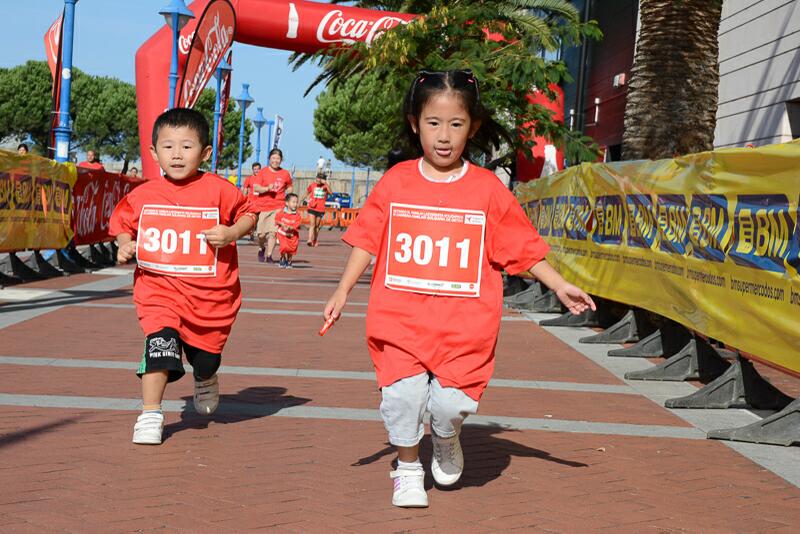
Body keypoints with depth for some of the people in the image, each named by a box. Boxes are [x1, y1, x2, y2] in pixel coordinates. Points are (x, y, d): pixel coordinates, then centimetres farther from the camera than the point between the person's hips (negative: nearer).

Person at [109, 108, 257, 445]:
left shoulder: (219, 191, -7)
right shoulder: (142, 196, 0)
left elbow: (248, 214, 4)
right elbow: (123, 224, 15)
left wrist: (231, 233, -14)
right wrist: (125, 244, -4)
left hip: (210, 293, 0)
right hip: (159, 287, 0)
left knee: (205, 358, 14)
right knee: (159, 342, -21)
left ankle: (205, 380, 52)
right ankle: (150, 414, -8)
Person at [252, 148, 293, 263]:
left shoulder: (285, 174, 8)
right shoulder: (262, 172, 2)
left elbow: (289, 187, 23)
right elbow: (255, 187, -5)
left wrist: (288, 193, 3)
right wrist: (267, 188, -21)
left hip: (278, 207, 0)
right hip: (263, 206, 0)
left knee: (273, 232, -11)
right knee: (261, 234, 2)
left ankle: (269, 255, -5)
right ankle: (261, 249, 31)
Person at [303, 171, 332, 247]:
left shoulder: (325, 186, -3)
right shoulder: (312, 185, 2)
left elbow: (330, 192, -23)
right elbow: (307, 191, 22)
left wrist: (325, 183, -29)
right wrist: (307, 198, 10)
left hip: (321, 209, 0)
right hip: (312, 208, 0)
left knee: (317, 226, 10)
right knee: (312, 225, -12)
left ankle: (314, 241, 24)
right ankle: (310, 240, -24)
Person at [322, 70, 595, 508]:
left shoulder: (488, 188, 0)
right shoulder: (396, 181, 2)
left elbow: (522, 247, 6)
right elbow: (368, 239, 7)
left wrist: (559, 287, 2)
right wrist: (343, 291, 2)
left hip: (464, 324, -1)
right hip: (401, 316, 1)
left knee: (452, 402, -7)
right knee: (402, 394, -5)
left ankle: (446, 440, 30)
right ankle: (408, 469, 22)